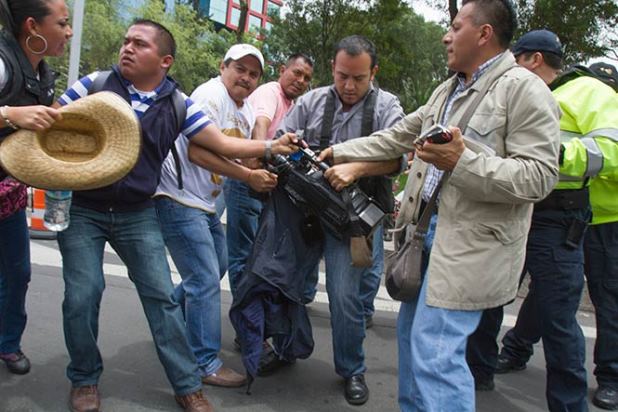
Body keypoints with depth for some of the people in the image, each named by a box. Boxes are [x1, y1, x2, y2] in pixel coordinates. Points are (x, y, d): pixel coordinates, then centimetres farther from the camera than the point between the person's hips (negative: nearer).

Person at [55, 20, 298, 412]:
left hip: (138, 214, 1)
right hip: (80, 208, 0)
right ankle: (85, 379, 25)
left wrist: (272, 146, -14)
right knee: (82, 295, 0)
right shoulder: (95, 83, -4)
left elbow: (224, 144, -3)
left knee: (162, 295, 1)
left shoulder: (177, 104, -3)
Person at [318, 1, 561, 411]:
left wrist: (462, 162, -27)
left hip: (470, 243, -9)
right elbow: (396, 137, 20)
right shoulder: (448, 90, 16)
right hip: (429, 228, 9)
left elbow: (539, 176, -18)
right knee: (412, 332, 19)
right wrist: (339, 152, 19)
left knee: (435, 351, -10)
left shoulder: (525, 89, -11)